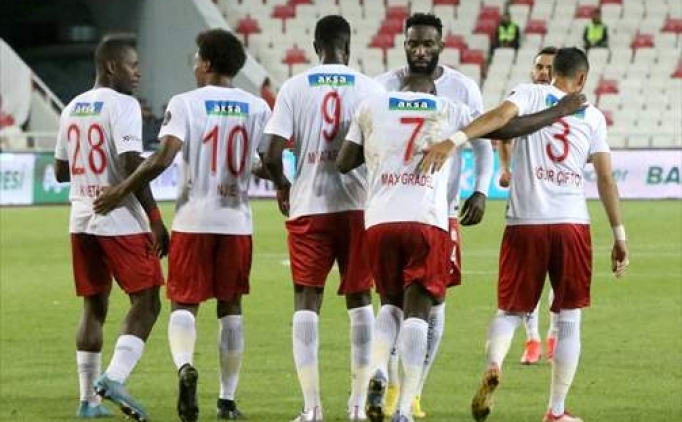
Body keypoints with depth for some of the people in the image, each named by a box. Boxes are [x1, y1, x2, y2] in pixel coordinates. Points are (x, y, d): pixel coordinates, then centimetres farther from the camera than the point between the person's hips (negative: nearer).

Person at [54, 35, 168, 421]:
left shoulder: (72, 109, 13)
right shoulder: (122, 105, -10)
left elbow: (61, 171, 19)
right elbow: (133, 166, -19)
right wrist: (156, 219, -16)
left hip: (82, 221, 7)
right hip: (121, 222, -7)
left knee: (94, 306, 12)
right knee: (146, 303, -2)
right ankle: (114, 378, -18)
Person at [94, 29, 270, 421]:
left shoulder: (185, 103, -6)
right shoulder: (257, 108, 4)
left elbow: (163, 158, -15)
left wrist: (122, 190, -6)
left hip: (193, 219, -3)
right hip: (237, 221, 3)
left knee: (184, 302, 2)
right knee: (230, 306, 12)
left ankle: (185, 365, -27)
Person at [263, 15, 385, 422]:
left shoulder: (294, 88, -1)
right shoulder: (369, 88, -1)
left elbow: (273, 155, -7)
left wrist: (282, 187, 14)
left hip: (309, 206, 0)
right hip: (358, 205, 0)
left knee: (307, 301, 3)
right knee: (360, 299, 11)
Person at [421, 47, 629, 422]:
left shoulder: (530, 94, 6)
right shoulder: (592, 116, 11)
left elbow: (501, 115, -16)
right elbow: (606, 179, 7)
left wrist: (455, 140, -30)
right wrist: (619, 236, 12)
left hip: (526, 223, 0)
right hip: (573, 223, 0)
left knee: (510, 310, 12)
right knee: (569, 320, 10)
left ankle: (493, 366, -18)